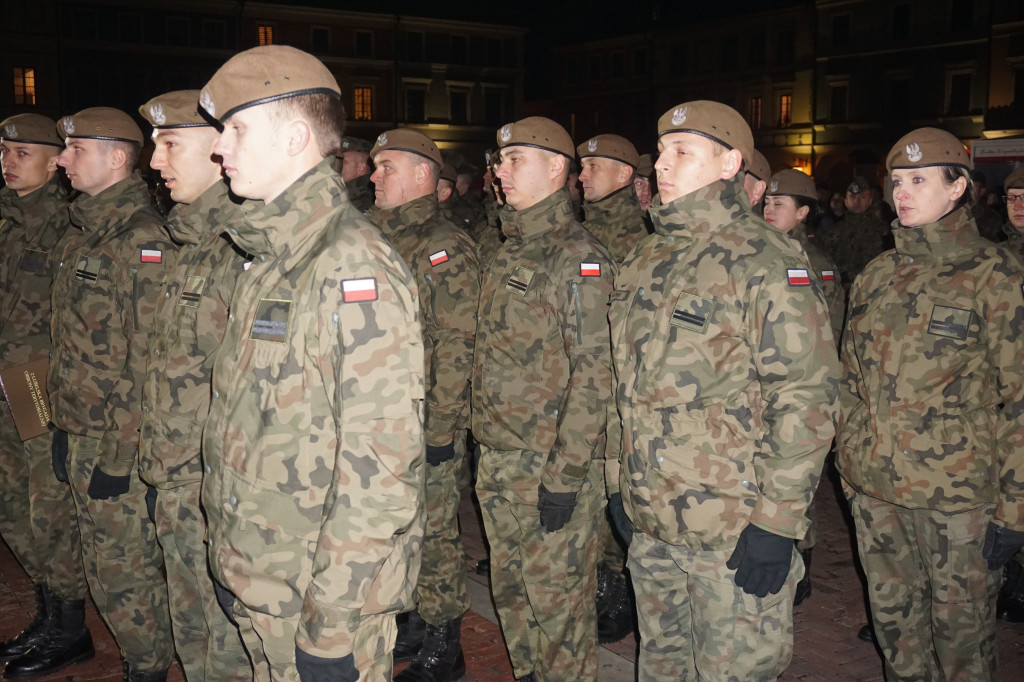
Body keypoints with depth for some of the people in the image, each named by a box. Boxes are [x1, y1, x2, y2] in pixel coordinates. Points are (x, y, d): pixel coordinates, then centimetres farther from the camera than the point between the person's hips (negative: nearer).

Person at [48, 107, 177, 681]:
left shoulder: (146, 239, -17)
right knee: (104, 567, 19)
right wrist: (67, 432, 17)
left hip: (119, 444, -9)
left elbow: (148, 360, -21)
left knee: (126, 571, 3)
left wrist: (118, 455, -20)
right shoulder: (84, 234, 13)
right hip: (82, 436, 9)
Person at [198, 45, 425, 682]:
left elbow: (380, 464, -24)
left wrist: (333, 626, -21)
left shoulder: (353, 266, -20)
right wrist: (239, 560, 15)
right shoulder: (270, 260, 8)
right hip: (256, 582, 8)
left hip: (323, 594, -8)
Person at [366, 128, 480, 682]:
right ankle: (409, 625, 34)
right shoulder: (376, 240, 13)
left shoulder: (445, 246, -12)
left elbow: (456, 346, -17)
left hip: (427, 425, -8)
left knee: (432, 533, 3)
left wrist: (440, 428, -19)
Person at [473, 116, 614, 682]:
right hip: (498, 464, 8)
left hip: (553, 466, -8)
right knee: (511, 594, 19)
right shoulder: (508, 256, 13)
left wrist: (566, 474, -20)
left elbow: (594, 374, -18)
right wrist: (487, 449, 17)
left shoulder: (579, 258, -13)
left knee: (558, 603, 5)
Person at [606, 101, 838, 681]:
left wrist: (776, 524, -18)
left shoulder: (768, 264, -13)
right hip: (649, 526, 7)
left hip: (734, 537, -7)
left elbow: (806, 403, -17)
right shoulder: (647, 262, 10)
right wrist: (618, 480, 16)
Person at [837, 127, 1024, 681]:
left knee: (961, 634, 8)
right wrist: (848, 470, 13)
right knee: (893, 619, 16)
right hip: (875, 490, 5)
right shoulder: (875, 277, 8)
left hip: (959, 496, -4)